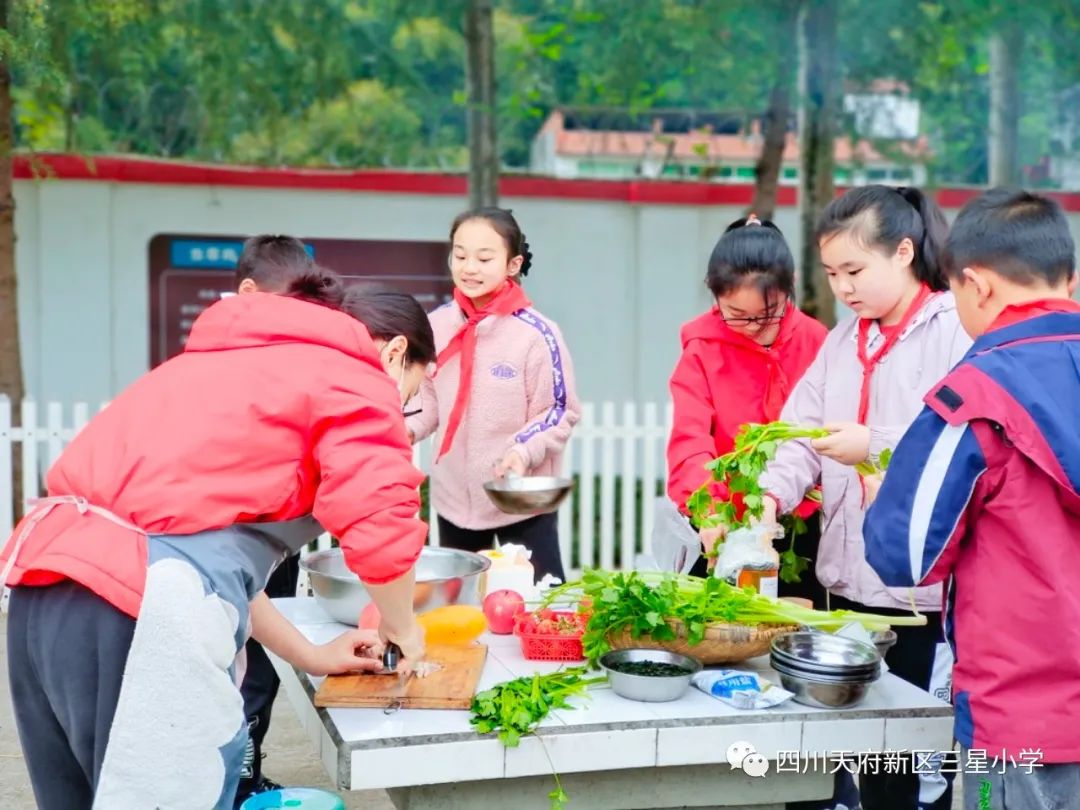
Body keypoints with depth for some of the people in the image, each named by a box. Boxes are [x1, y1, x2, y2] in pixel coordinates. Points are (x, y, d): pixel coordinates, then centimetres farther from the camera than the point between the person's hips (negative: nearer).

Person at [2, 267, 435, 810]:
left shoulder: (238, 358, 28)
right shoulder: (358, 380, 3)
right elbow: (380, 532, -12)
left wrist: (309, 656, 32)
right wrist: (400, 628, 10)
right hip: (149, 600, -9)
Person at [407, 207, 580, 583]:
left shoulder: (537, 334, -16)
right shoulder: (437, 325, -3)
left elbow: (563, 412, -10)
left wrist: (526, 450, -26)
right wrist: (406, 428, -9)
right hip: (453, 498, 5)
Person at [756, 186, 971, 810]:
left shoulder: (958, 332, -10)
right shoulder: (845, 339, 13)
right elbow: (802, 432, 6)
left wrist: (876, 446, -19)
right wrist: (772, 495, -10)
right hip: (848, 578, 7)